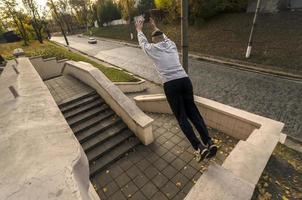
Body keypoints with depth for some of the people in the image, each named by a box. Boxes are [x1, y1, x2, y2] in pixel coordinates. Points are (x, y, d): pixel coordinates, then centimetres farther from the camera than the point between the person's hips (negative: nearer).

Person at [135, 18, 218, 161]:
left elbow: (142, 42, 33)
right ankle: (209, 142, 4)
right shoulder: (172, 45, 21)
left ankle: (199, 147, -6)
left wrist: (139, 30, 52)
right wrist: (155, 27, 61)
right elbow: (164, 37, 45)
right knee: (193, 112, 11)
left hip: (170, 85, -4)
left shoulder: (152, 49, 10)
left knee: (181, 117, 1)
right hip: (185, 80, 5)